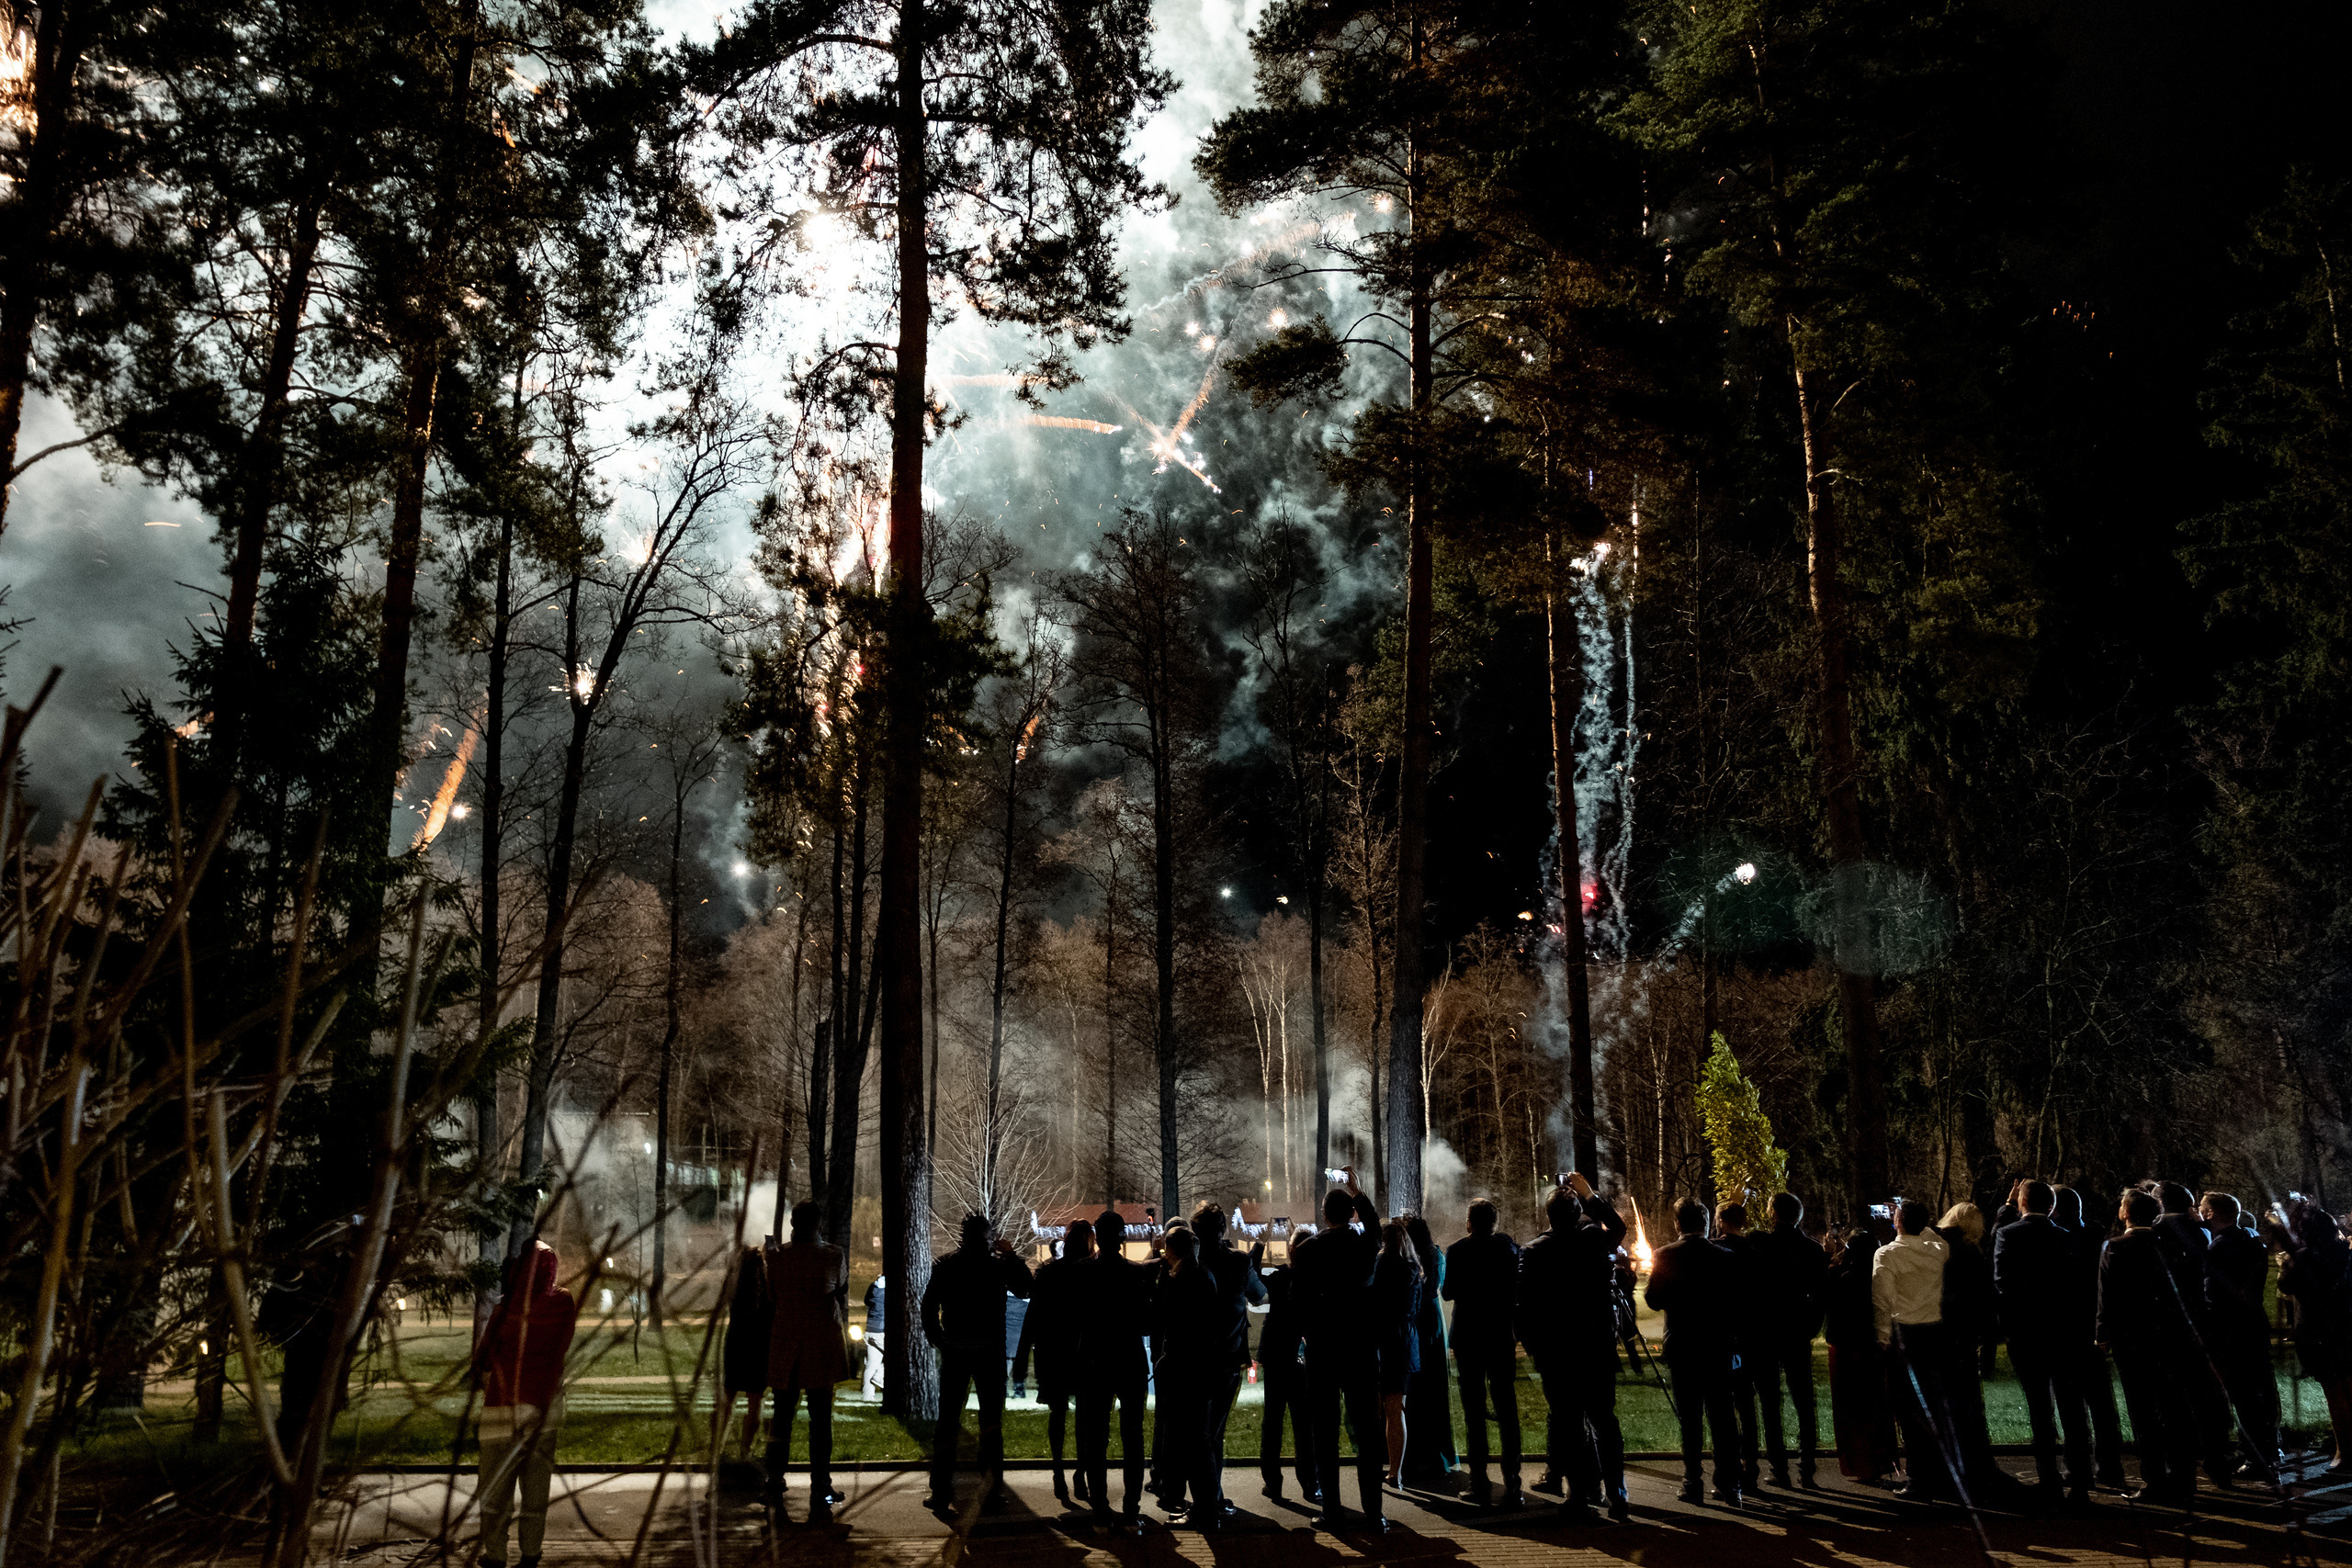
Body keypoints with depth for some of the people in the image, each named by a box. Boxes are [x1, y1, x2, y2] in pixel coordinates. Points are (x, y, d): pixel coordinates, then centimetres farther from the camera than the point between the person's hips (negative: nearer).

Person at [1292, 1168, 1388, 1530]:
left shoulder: (1306, 1250, -7)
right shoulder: (1366, 1245, -2)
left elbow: (1298, 1303, -5)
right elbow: (1374, 1222, 23)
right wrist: (1355, 1189, 34)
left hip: (1321, 1351, -1)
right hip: (1362, 1348, 1)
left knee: (1325, 1432, 5)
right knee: (1368, 1429, 5)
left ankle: (1332, 1511, 6)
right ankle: (1373, 1512, 6)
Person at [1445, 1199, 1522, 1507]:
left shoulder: (1457, 1251, -8)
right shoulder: (1509, 1247, -2)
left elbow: (1447, 1292, -5)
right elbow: (1519, 1291, 4)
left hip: (1467, 1337, -1)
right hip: (1501, 1337, 1)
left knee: (1474, 1413, 5)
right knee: (1506, 1412, 5)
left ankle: (1480, 1487, 4)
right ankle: (1511, 1487, 1)